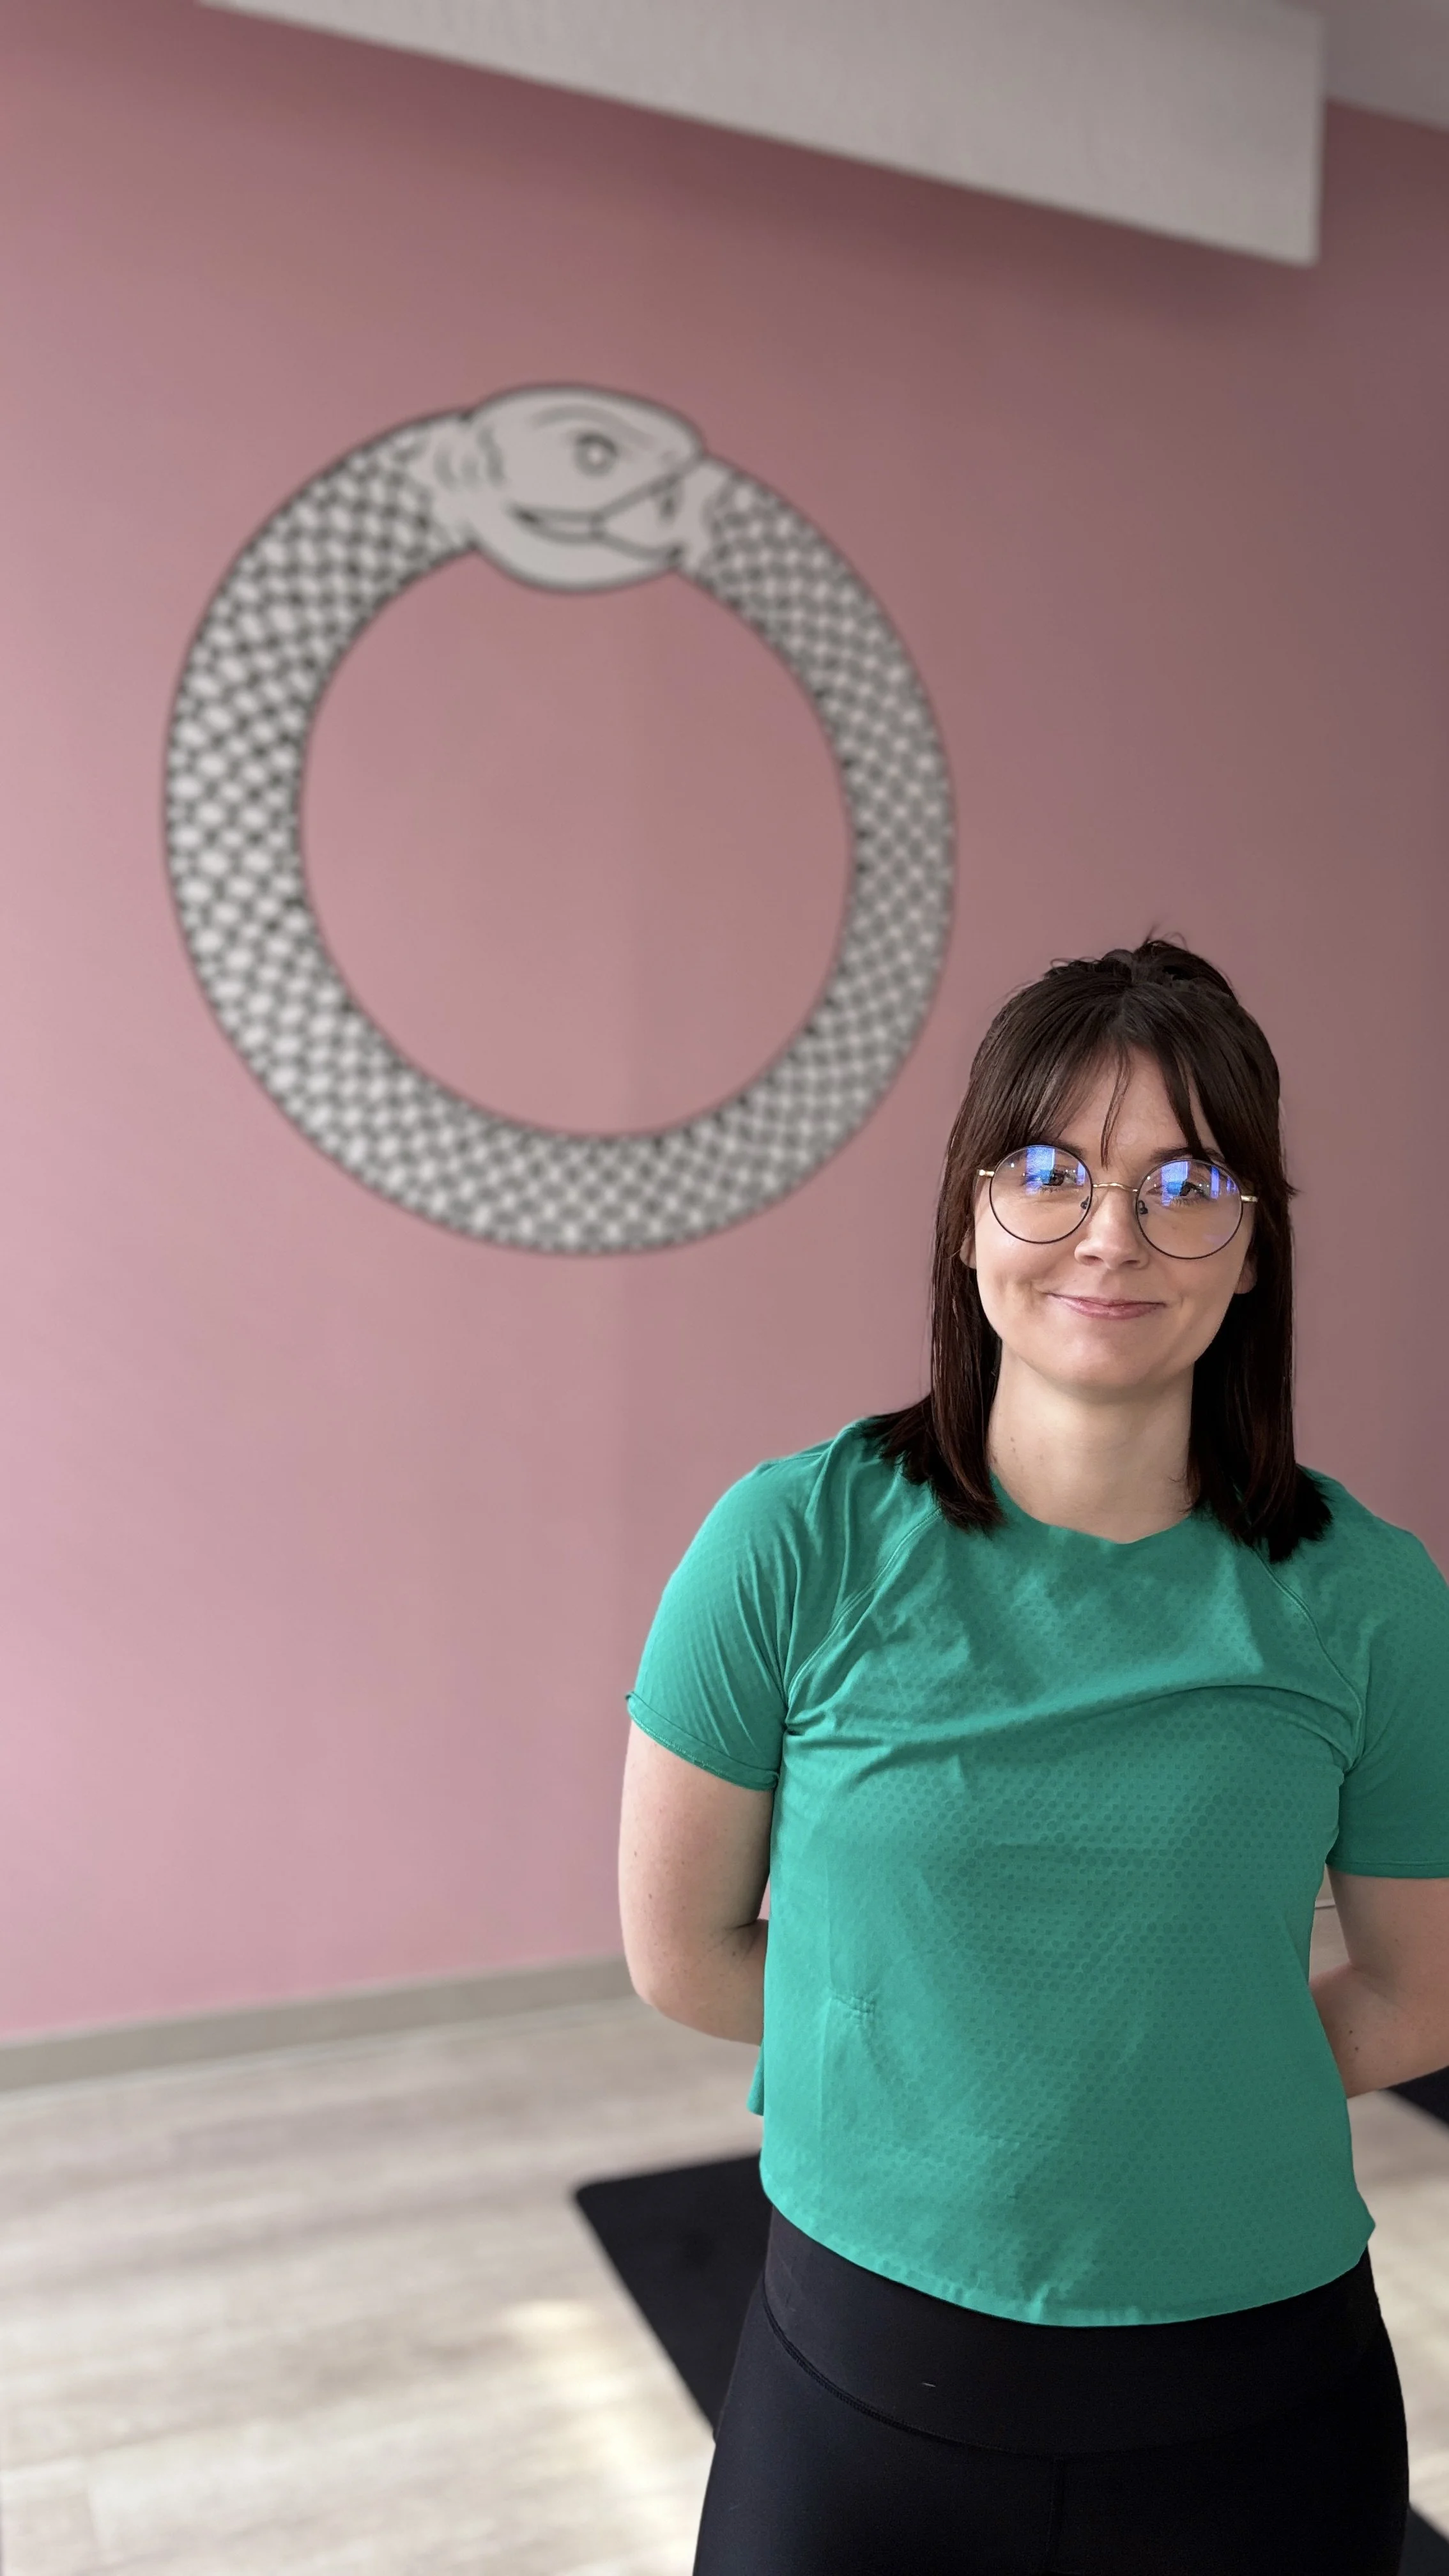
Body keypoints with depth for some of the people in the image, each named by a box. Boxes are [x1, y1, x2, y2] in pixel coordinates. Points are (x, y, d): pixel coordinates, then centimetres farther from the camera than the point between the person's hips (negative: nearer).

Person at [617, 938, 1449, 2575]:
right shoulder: (795, 1545, -15)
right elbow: (681, 1953, -5)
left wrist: (1166, 2079, -4)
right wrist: (919, 2068, -3)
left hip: (1258, 2397, 1)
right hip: (867, 2377, -1)